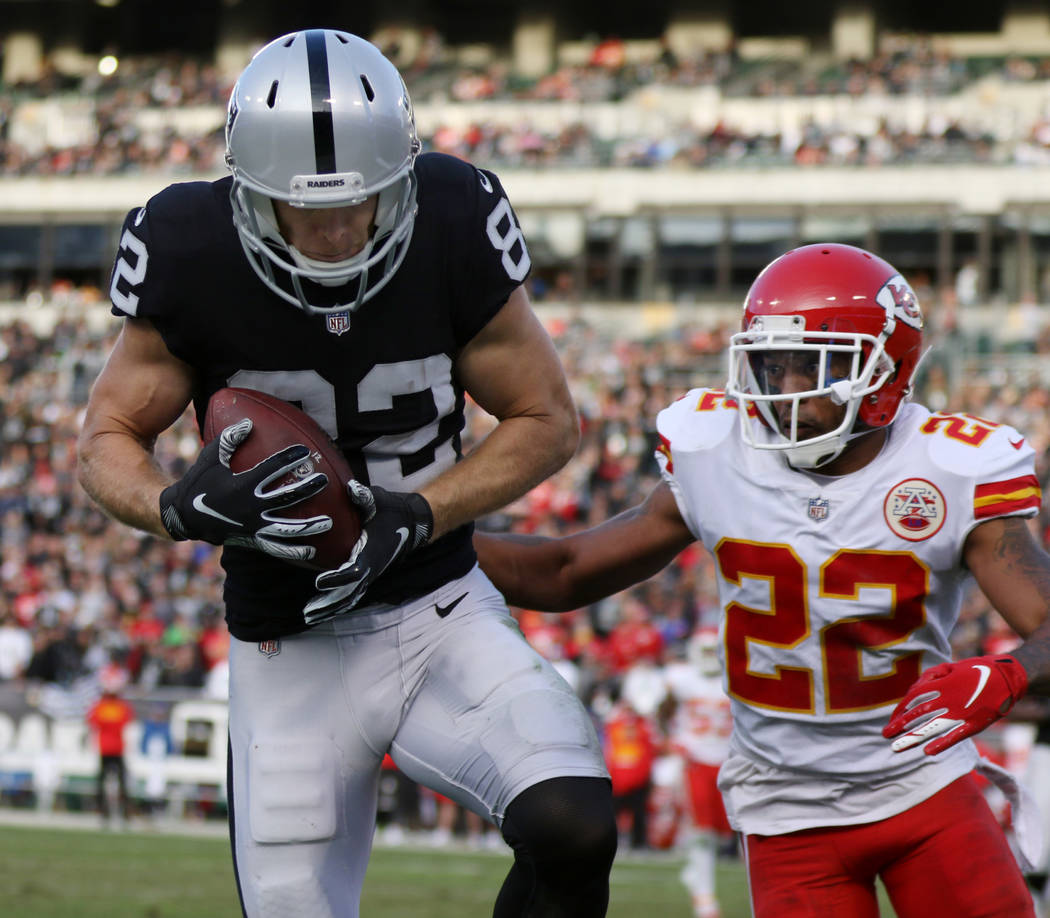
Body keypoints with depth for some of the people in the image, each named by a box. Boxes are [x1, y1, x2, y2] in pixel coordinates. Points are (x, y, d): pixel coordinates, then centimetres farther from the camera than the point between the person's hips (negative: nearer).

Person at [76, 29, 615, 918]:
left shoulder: (452, 230, -14)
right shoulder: (193, 257, -15)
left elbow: (548, 420, -3)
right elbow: (107, 439, -2)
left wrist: (415, 514, -19)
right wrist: (182, 506, -25)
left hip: (442, 614, 0)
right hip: (290, 649, 0)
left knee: (572, 830, -24)